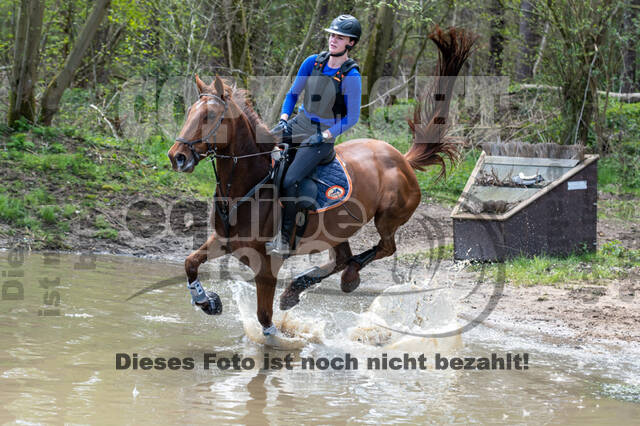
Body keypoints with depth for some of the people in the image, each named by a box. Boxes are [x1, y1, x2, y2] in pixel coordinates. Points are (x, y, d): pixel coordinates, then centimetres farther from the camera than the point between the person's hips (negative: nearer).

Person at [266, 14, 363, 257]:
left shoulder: (351, 77, -15)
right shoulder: (313, 62, 0)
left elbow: (352, 117, -12)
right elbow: (293, 93, 9)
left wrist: (323, 136, -20)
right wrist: (283, 119, -7)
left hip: (324, 135, -6)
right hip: (299, 125, 6)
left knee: (290, 182, -21)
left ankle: (284, 241, -14)